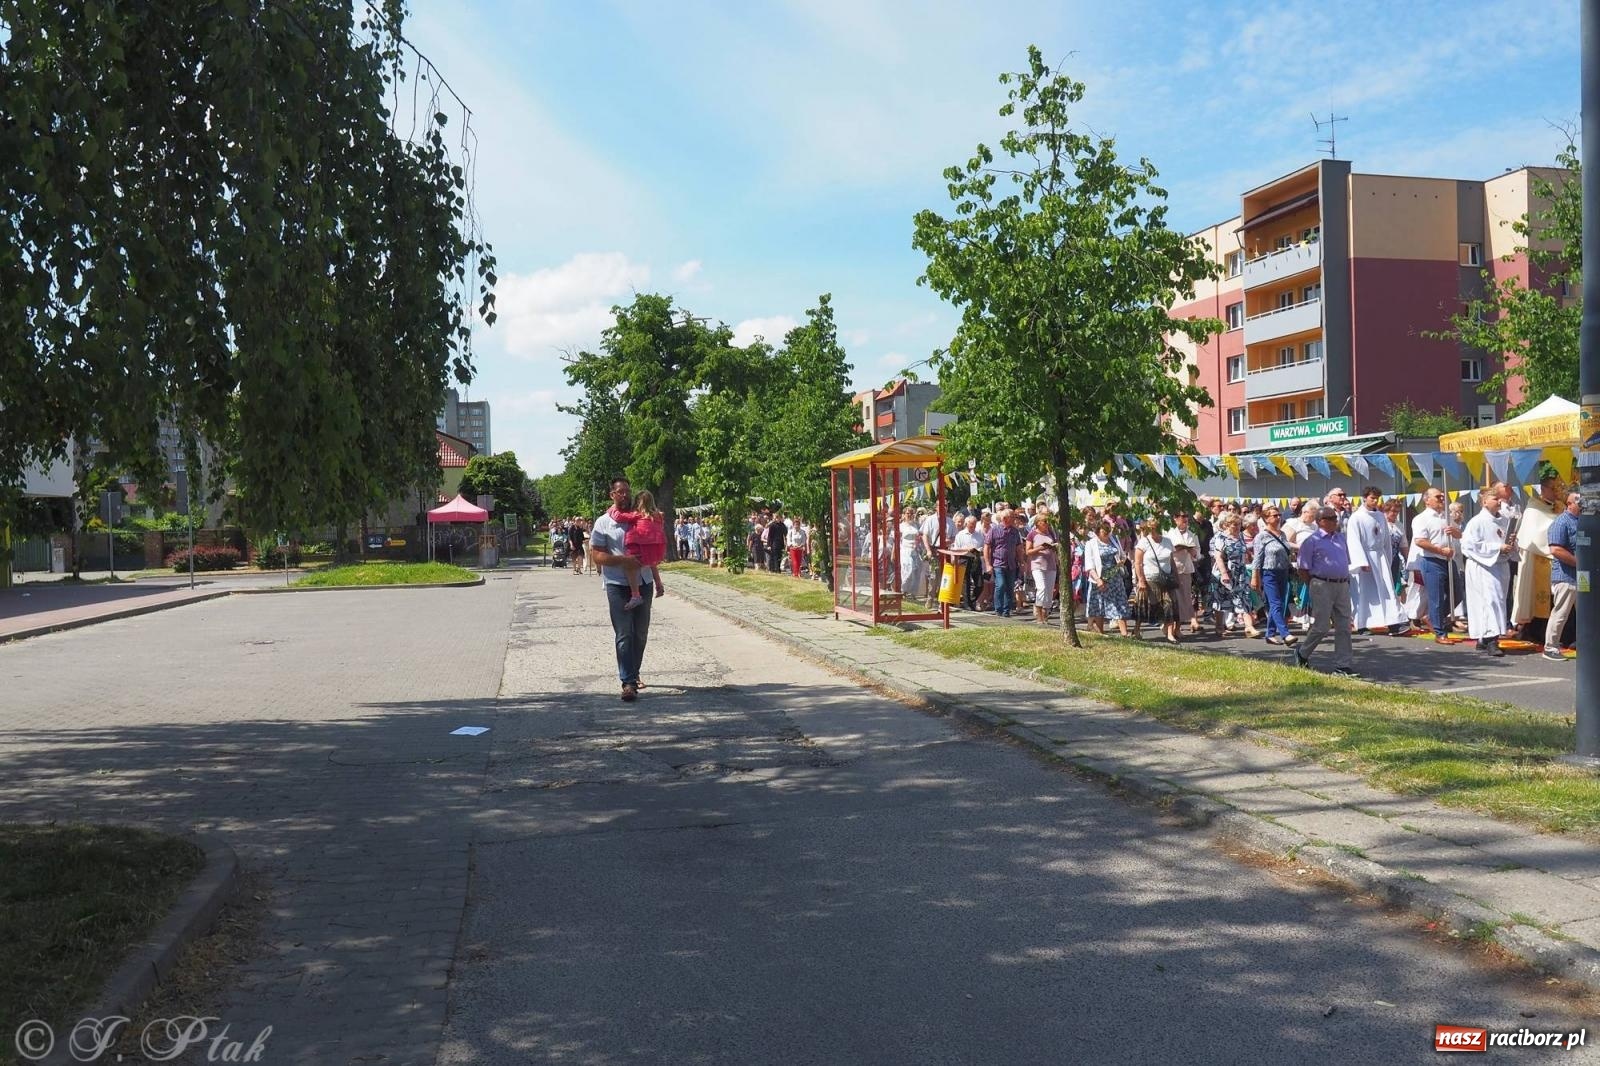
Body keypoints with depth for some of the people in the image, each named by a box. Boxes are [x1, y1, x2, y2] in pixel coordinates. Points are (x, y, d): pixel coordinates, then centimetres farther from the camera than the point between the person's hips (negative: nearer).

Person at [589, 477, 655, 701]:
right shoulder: (603, 523, -2)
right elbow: (596, 555, -7)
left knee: (640, 634, 11)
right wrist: (623, 560, -20)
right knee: (624, 635, -10)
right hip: (618, 584, -5)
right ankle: (628, 682, -11)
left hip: (643, 583, 5)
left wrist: (657, 580, 20)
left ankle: (633, 675, 26)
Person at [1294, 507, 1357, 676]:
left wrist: (1346, 582, 13)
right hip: (1323, 586, -6)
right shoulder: (1312, 541, -6)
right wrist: (1313, 587, -5)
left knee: (1344, 627, 4)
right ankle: (1302, 653, 18)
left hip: (1342, 585, 6)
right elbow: (1303, 569, -6)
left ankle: (1343, 665, 9)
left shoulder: (1341, 538, 15)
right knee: (1321, 626, -5)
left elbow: (1346, 562, 23)